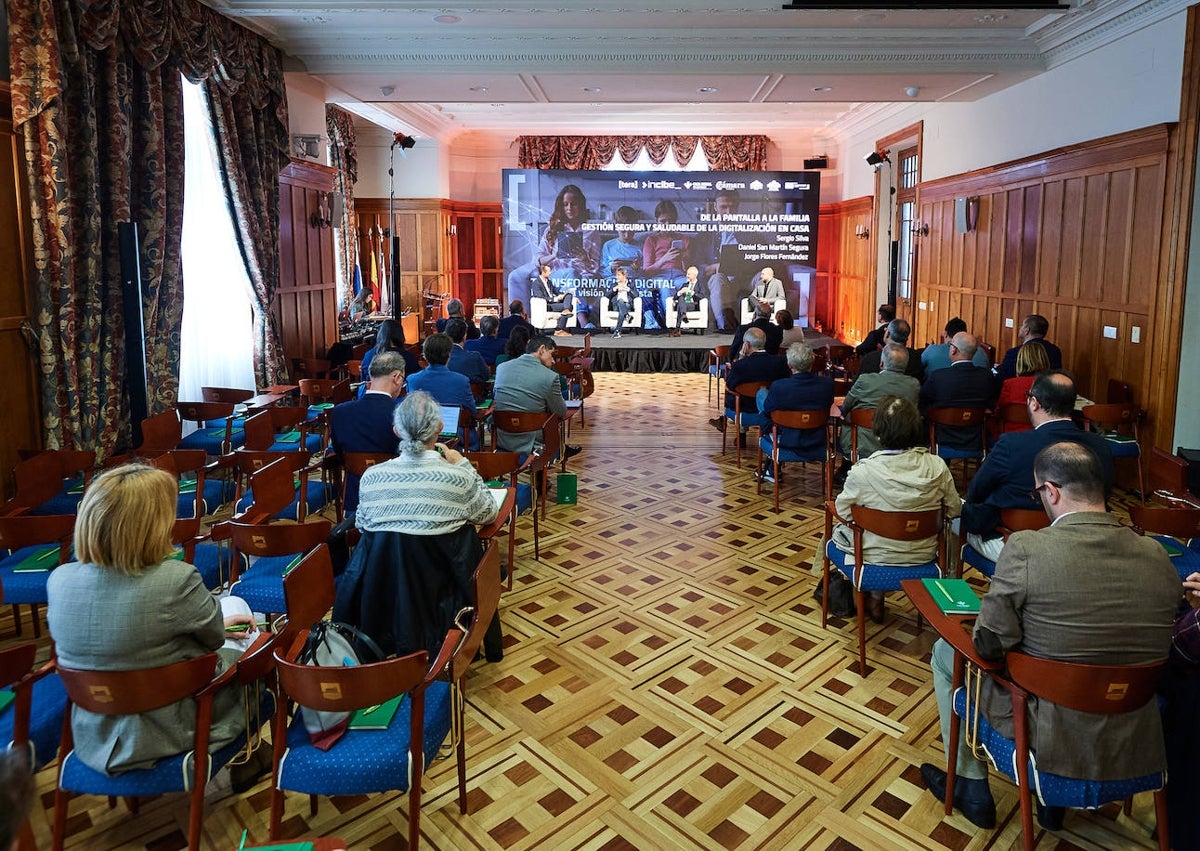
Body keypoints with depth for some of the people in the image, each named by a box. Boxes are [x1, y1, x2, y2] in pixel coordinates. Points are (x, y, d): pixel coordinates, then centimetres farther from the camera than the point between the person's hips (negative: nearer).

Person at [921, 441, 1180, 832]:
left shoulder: (1026, 548, -24)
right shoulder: (1158, 557, -8)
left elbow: (989, 644, -17)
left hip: (1046, 736, -5)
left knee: (945, 652, 19)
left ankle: (972, 790, 33)